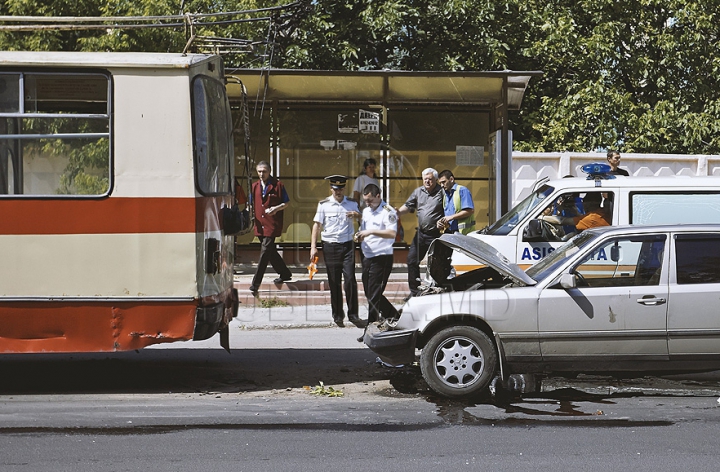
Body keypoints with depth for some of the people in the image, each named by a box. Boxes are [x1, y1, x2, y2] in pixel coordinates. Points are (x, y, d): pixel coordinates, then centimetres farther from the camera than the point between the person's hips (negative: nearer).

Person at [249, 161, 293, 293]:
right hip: (260, 224, 6)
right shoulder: (254, 186, 12)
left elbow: (286, 203, 3)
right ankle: (285, 273, 29)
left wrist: (276, 208, -15)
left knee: (265, 251, -11)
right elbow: (251, 203, 18)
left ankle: (256, 282, -13)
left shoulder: (278, 185, -1)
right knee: (271, 251, 12)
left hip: (272, 224, -6)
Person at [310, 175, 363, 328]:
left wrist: (356, 215, -7)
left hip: (347, 245, 0)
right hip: (330, 246, 0)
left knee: (350, 279, -9)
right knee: (334, 282, 3)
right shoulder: (324, 204, 5)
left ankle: (353, 314, -4)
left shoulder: (352, 204, 10)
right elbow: (317, 225, 5)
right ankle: (337, 315, 12)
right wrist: (313, 246, -2)